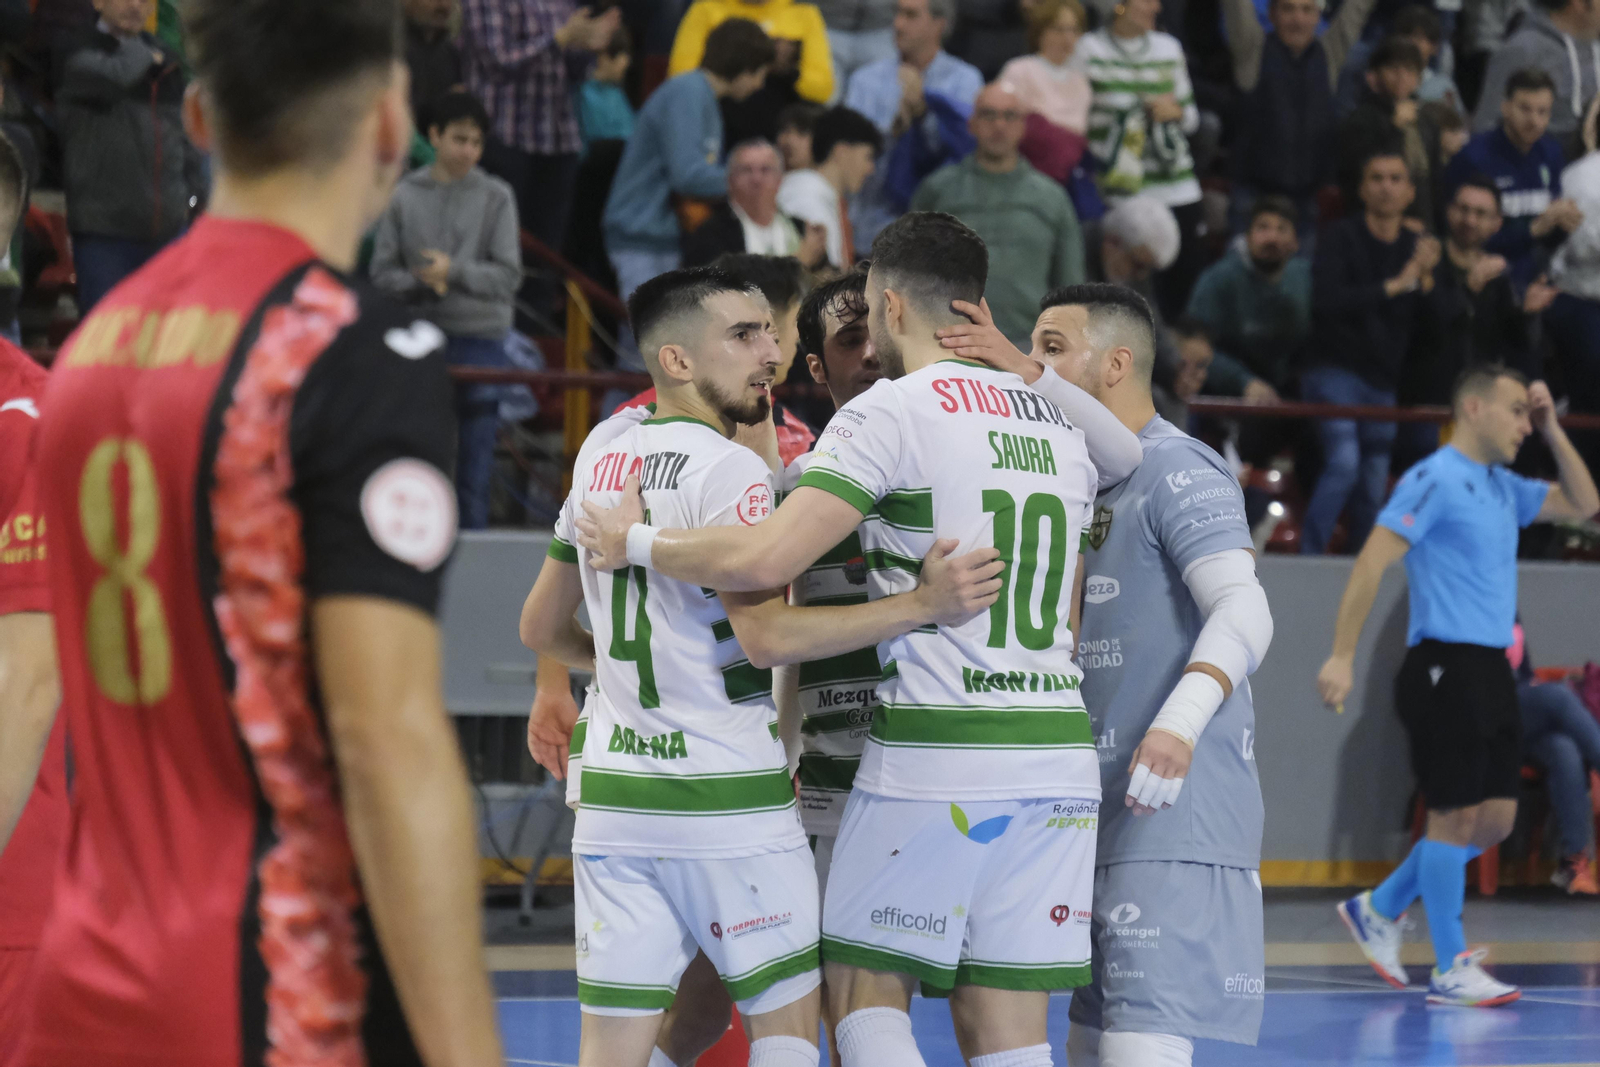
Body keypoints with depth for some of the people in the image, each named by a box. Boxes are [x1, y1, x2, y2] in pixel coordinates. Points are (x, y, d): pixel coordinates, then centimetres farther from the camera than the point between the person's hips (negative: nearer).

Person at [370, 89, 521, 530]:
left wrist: (455, 272, -17)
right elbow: (383, 272, 4)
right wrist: (422, 284, -14)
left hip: (479, 339, -1)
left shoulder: (496, 197, 1)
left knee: (474, 461, 2)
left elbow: (508, 276, -4)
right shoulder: (404, 196, 4)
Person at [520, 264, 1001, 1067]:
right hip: (727, 795, -7)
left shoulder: (600, 465, 12)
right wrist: (923, 604, -21)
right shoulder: (729, 470, -12)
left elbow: (542, 627, 22)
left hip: (614, 790, 7)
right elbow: (768, 635, -21)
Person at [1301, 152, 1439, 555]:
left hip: (1383, 382, 6)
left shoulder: (1416, 247, 9)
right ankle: (1308, 556, -16)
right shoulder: (1341, 238, -7)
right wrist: (1394, 285, -24)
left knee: (1374, 486, 6)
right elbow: (1326, 301, -24)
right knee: (1344, 461, -23)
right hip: (1335, 370, -6)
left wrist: (1426, 279, -6)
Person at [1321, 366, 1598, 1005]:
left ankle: (1379, 910, 23)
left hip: (1490, 669, 9)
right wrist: (1342, 656, -21)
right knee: (1457, 815, -6)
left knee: (1496, 819, 9)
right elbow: (1373, 561, -15)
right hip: (1445, 666, -9)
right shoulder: (1435, 480, -10)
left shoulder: (1502, 488, 16)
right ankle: (1450, 970, 0)